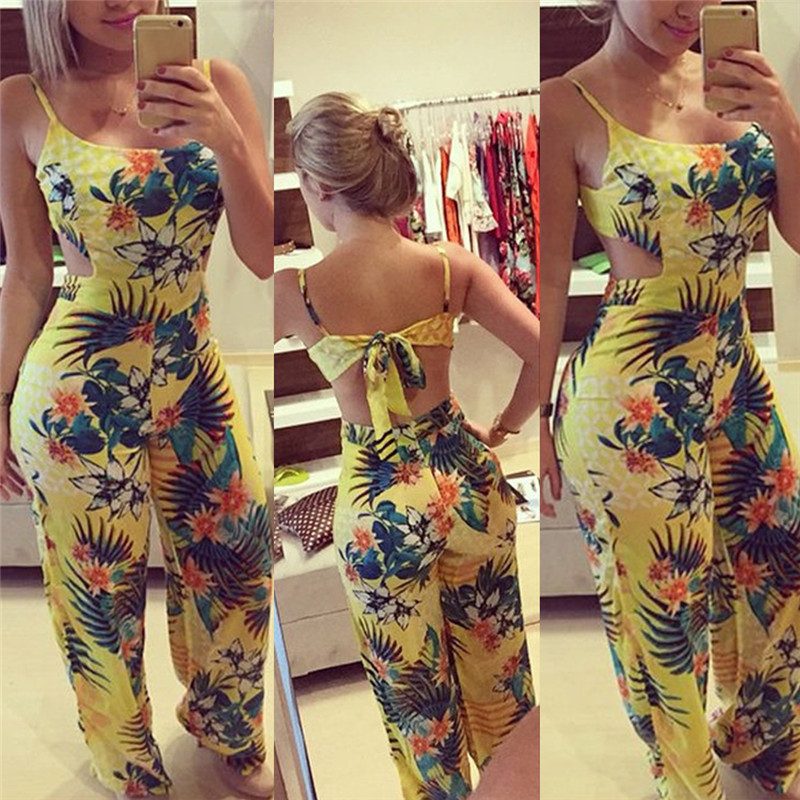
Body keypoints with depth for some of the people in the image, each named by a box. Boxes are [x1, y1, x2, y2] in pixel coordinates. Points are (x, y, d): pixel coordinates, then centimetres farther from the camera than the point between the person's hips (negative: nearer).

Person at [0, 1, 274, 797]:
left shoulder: (216, 83, -4)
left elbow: (265, 256, -7)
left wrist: (226, 139, -22)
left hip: (195, 378, 3)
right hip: (79, 394, -2)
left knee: (235, 568, 16)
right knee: (103, 594, 14)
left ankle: (226, 732, 48)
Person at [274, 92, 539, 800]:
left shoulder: (298, 292, -16)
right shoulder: (451, 266, -10)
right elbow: (540, 352, -10)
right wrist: (500, 431, 4)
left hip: (379, 503, -3)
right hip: (466, 477, 3)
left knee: (414, 687, 19)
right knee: (495, 662, 23)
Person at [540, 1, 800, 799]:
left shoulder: (730, 77, 3)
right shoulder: (568, 105, -13)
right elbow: (550, 278, -9)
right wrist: (535, 419, -4)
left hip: (735, 372, 7)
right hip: (634, 396, -6)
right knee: (660, 598, 12)